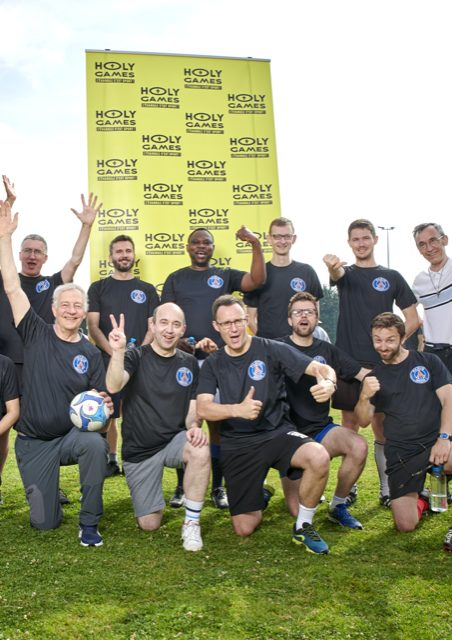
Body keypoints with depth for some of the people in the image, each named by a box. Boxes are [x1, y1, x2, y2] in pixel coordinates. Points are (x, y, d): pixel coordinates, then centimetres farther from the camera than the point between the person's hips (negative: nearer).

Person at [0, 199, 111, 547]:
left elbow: (102, 399, 1)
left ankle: (89, 524, -16)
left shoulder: (90, 354, -2)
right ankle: (51, 496, 40)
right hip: (33, 442, 0)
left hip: (73, 434, 0)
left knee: (96, 444, -37)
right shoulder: (36, 333, -5)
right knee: (44, 522, 1)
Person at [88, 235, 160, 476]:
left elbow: (153, 328, 6)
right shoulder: (98, 288, 9)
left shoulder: (147, 290, 12)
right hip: (107, 361, 0)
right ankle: (111, 460, 16)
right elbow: (92, 326, 0)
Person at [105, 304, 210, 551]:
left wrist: (194, 426, -18)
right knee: (149, 524, -1)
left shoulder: (189, 363, 2)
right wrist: (117, 351, -45)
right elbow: (113, 386, -28)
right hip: (139, 450, -1)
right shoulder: (136, 357, -7)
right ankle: (151, 498, 35)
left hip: (174, 441, 1)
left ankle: (191, 523, -15)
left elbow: (192, 410, 5)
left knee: (201, 450, -34)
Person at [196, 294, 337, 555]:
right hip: (237, 444, 2)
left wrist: (328, 382, -37)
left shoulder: (271, 349, -5)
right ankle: (259, 497, 36)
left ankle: (303, 527, -6)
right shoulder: (213, 364, 3)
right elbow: (203, 409, -11)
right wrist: (238, 409, -31)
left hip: (277, 433, -1)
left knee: (319, 458, -33)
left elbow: (322, 369, -11)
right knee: (245, 528, -1)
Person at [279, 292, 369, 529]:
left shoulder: (327, 351, 9)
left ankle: (338, 506, -4)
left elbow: (365, 374, 7)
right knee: (299, 511, -11)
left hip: (321, 429, 3)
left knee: (359, 446, -30)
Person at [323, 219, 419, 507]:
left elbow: (413, 319, 8)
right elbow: (336, 274, -19)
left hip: (381, 363, 0)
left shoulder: (391, 276, 9)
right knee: (350, 423, 5)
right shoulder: (346, 274, 9)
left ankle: (387, 488, 13)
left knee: (381, 424, 3)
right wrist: (332, 265, -43)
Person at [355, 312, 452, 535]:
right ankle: (420, 500, 29)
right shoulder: (374, 377, 11)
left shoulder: (428, 362, 7)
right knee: (405, 525, -4)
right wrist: (364, 397, -18)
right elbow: (363, 421, 3)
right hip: (401, 454, 2)